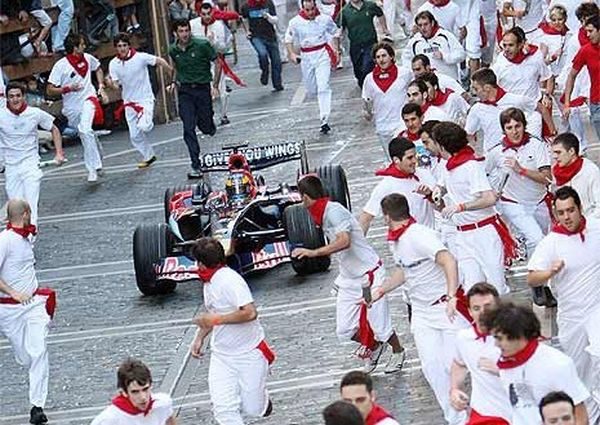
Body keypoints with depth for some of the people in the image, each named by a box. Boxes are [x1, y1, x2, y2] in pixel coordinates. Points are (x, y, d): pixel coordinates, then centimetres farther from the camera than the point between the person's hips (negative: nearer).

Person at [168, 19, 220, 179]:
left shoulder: (202, 45, -11)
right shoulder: (173, 50, 1)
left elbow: (217, 63, -3)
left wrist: (215, 85, -9)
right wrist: (174, 82, 2)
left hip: (202, 88, -2)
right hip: (184, 91, 2)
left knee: (207, 128, 5)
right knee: (188, 129, -8)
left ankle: (208, 124, 45)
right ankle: (195, 165, -5)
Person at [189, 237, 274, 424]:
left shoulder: (230, 280, -22)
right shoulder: (208, 281, 7)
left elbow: (250, 313, -32)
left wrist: (216, 319, -26)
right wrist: (200, 337, 12)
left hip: (249, 352, -7)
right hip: (221, 355, 7)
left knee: (252, 409, 4)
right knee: (223, 408, -10)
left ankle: (261, 396, 39)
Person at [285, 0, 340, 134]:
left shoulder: (325, 19, -5)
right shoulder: (295, 22, -6)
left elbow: (335, 33, 11)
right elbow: (288, 39, 5)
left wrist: (336, 50, 6)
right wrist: (291, 54, -8)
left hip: (322, 54, -2)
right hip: (306, 57, 2)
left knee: (323, 87, -14)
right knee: (311, 89, 13)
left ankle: (324, 121, -17)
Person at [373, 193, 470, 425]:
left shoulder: (419, 235, -22)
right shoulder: (394, 241, 8)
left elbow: (449, 261, -34)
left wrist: (452, 297, -42)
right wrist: (381, 291, 23)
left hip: (447, 307, -8)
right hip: (421, 311, 8)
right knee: (432, 366, -1)